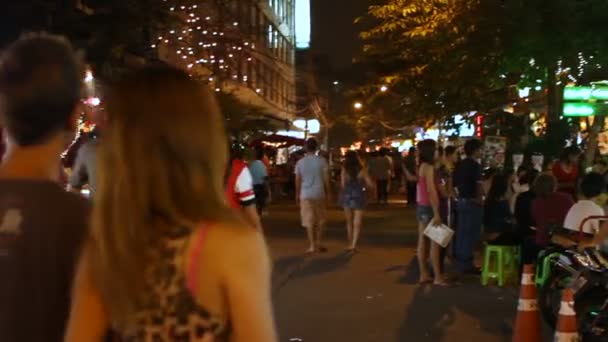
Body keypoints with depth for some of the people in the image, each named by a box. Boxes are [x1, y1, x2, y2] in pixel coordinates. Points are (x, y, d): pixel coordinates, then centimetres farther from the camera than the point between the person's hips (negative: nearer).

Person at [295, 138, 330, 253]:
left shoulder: (300, 162, 0)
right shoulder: (321, 161, -4)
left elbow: (298, 180, 3)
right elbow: (326, 179, -2)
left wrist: (297, 194, 14)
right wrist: (328, 193, 7)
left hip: (306, 194, 0)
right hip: (319, 193, 0)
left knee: (309, 220, 3)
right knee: (320, 220, 13)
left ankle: (312, 245, 0)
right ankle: (318, 243, 16)